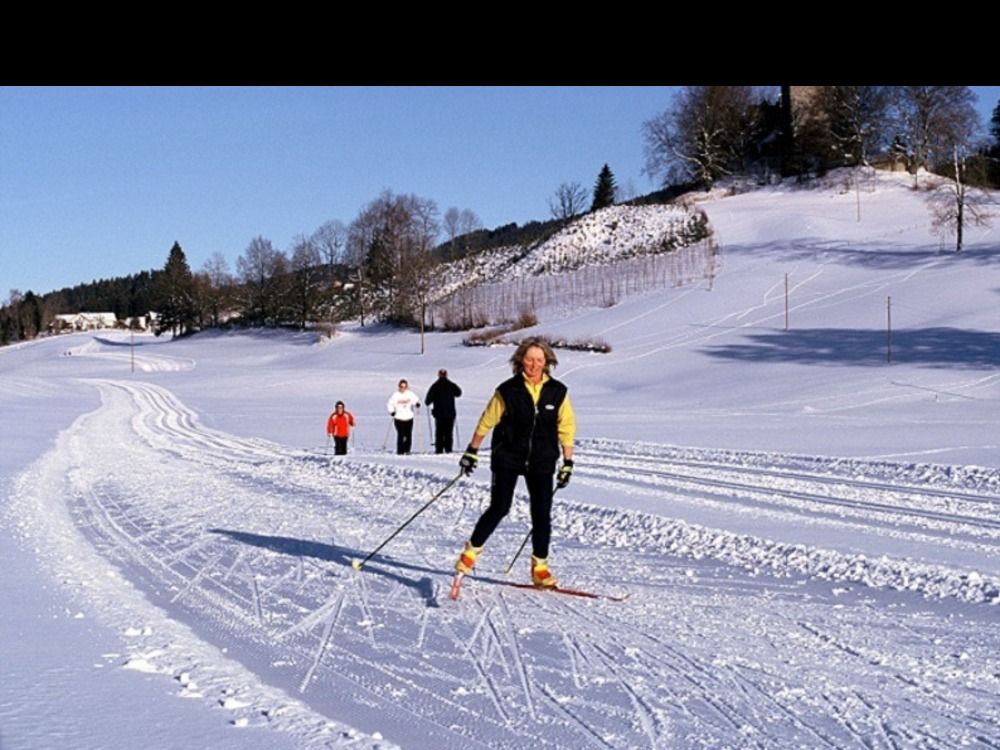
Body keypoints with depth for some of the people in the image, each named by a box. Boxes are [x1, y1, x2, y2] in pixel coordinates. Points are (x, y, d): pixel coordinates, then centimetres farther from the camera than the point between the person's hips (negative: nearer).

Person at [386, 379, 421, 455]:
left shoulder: (410, 394, 1)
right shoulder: (395, 395, -5)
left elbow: (416, 400, 15)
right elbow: (389, 404, 4)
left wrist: (417, 404, -6)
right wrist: (392, 411, -8)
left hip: (409, 418, 3)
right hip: (399, 418, -3)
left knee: (409, 435, 3)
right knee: (401, 435, -8)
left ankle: (407, 450, 15)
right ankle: (400, 451, -1)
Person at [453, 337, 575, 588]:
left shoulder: (558, 392, -3)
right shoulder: (508, 391, -9)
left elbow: (566, 427, 6)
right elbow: (487, 421, 1)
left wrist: (568, 462, 4)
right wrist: (472, 451, 5)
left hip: (541, 462, 2)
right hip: (508, 458, -2)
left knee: (542, 514, 1)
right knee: (499, 509, -5)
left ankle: (540, 567, 13)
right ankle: (471, 551, 16)